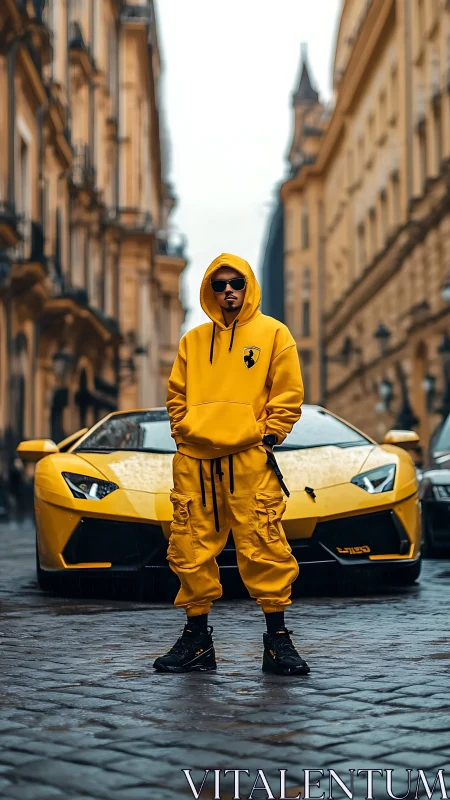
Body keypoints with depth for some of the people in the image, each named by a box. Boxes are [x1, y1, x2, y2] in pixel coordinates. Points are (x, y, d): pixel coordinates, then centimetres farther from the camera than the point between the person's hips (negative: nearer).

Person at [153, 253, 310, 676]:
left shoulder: (273, 333, 7)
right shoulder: (193, 340, 17)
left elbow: (288, 394, 3)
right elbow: (176, 395, 20)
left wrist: (268, 437, -4)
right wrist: (183, 434, 6)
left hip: (250, 460, -4)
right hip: (194, 461, 4)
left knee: (265, 548, -8)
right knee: (190, 551, 4)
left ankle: (277, 640, 1)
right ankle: (197, 639, 15)